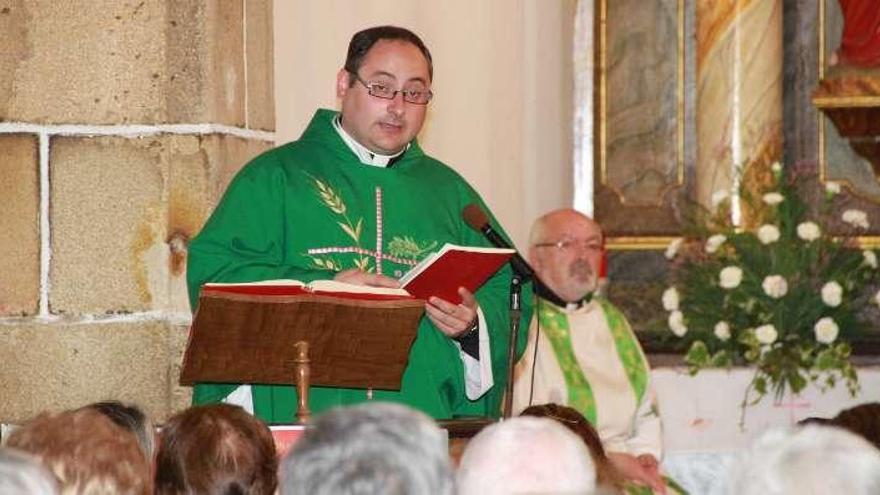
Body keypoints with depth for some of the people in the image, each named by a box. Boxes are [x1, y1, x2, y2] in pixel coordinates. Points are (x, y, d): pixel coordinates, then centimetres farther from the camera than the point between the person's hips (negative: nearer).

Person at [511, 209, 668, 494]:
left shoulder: (611, 320, 20)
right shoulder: (519, 324, -3)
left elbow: (646, 409, 20)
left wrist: (645, 455, 0)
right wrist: (607, 460, -14)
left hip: (625, 468, 6)